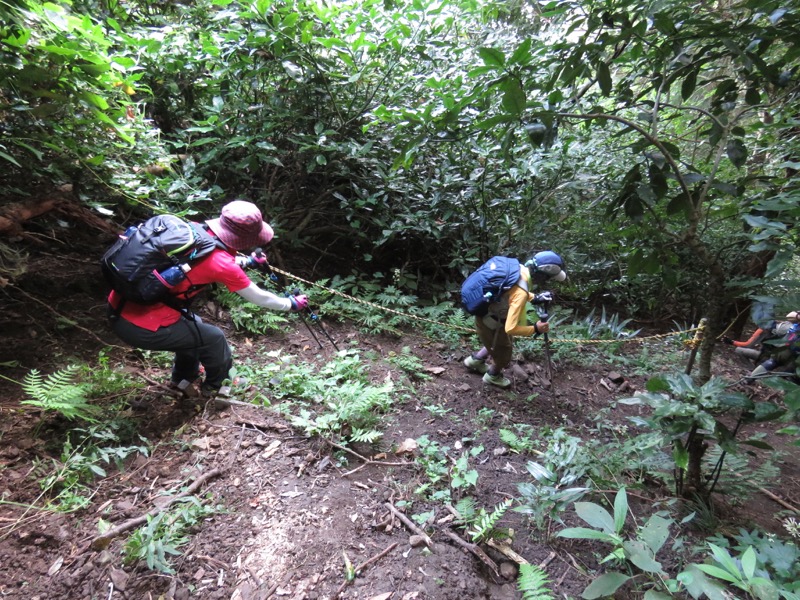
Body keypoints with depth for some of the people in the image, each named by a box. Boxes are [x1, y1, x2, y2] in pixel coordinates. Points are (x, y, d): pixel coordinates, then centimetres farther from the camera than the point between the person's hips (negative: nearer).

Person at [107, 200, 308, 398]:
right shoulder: (221, 263, -18)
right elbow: (259, 298, -3)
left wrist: (245, 261, 33)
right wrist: (291, 304, 14)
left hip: (118, 308, 8)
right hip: (140, 327, -8)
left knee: (192, 325, 29)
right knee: (214, 338, 13)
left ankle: (182, 379, 52)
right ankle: (214, 387, 40)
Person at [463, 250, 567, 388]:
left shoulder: (520, 268, -12)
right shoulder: (521, 293, -37)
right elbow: (510, 328, -38)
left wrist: (534, 297, 1)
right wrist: (535, 329, -24)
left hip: (489, 314, 8)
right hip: (489, 322, -8)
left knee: (499, 342, 31)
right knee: (504, 353, 18)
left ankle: (475, 360, 50)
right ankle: (493, 376, 45)